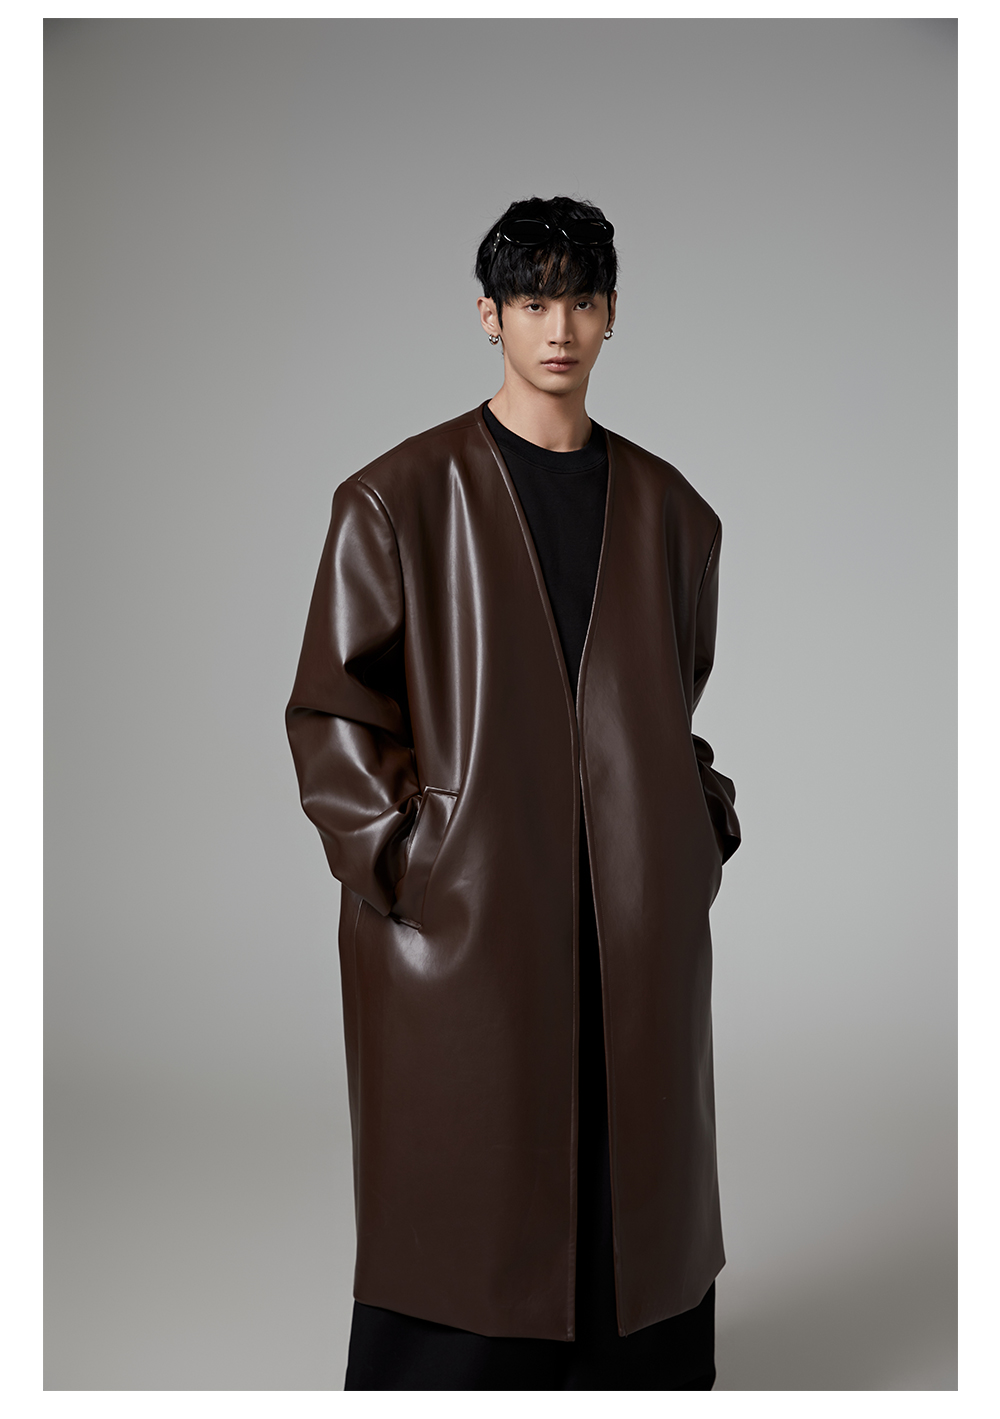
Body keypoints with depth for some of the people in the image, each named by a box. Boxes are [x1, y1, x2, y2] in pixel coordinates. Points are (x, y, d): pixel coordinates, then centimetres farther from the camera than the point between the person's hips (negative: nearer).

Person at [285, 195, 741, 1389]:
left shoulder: (666, 508, 10)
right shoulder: (400, 497, -2)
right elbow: (330, 710, -2)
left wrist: (704, 836, 9)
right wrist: (402, 869, -9)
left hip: (639, 926, 4)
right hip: (464, 920, -3)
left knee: (635, 1193, 11)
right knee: (461, 1212, 5)